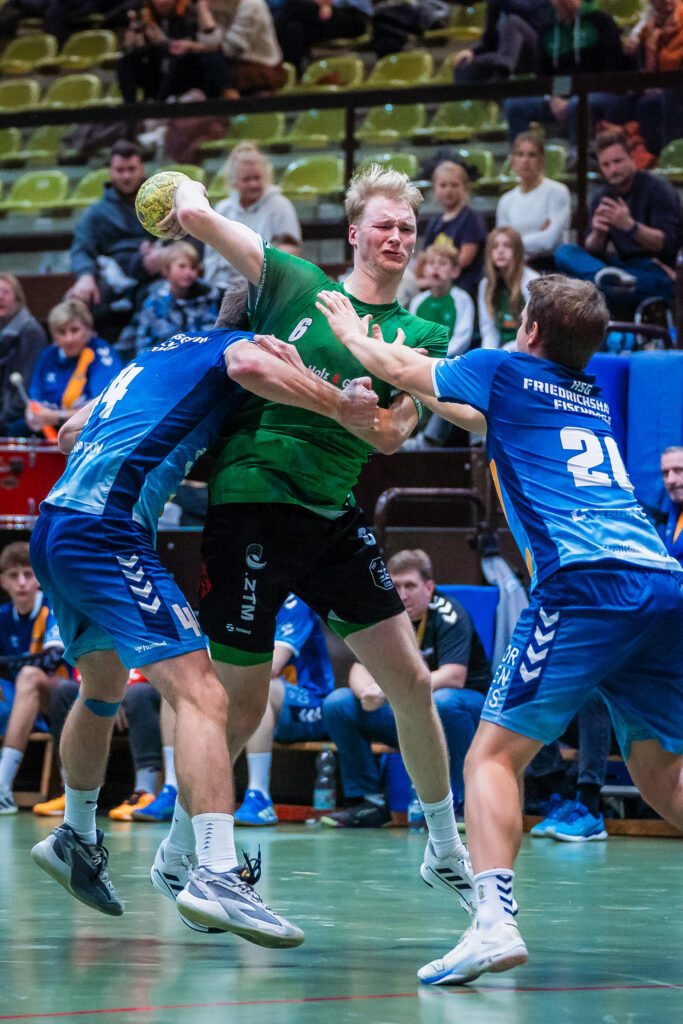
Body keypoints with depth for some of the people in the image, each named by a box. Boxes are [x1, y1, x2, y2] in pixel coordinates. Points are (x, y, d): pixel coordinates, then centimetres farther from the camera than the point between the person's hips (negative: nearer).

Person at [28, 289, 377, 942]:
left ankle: (76, 838, 49)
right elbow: (252, 366, -22)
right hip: (108, 532, -9)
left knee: (103, 691, 31)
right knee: (201, 694, -19)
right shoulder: (236, 344, 5)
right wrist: (342, 406, -16)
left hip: (54, 524, 9)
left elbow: (71, 433, 37)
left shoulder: (161, 353, 27)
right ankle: (216, 873, -35)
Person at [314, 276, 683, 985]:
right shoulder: (594, 398, 31)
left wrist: (350, 329, 47)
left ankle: (494, 920, -26)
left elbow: (400, 371, 27)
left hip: (587, 582, -6)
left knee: (493, 756, -6)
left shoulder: (506, 369, 13)